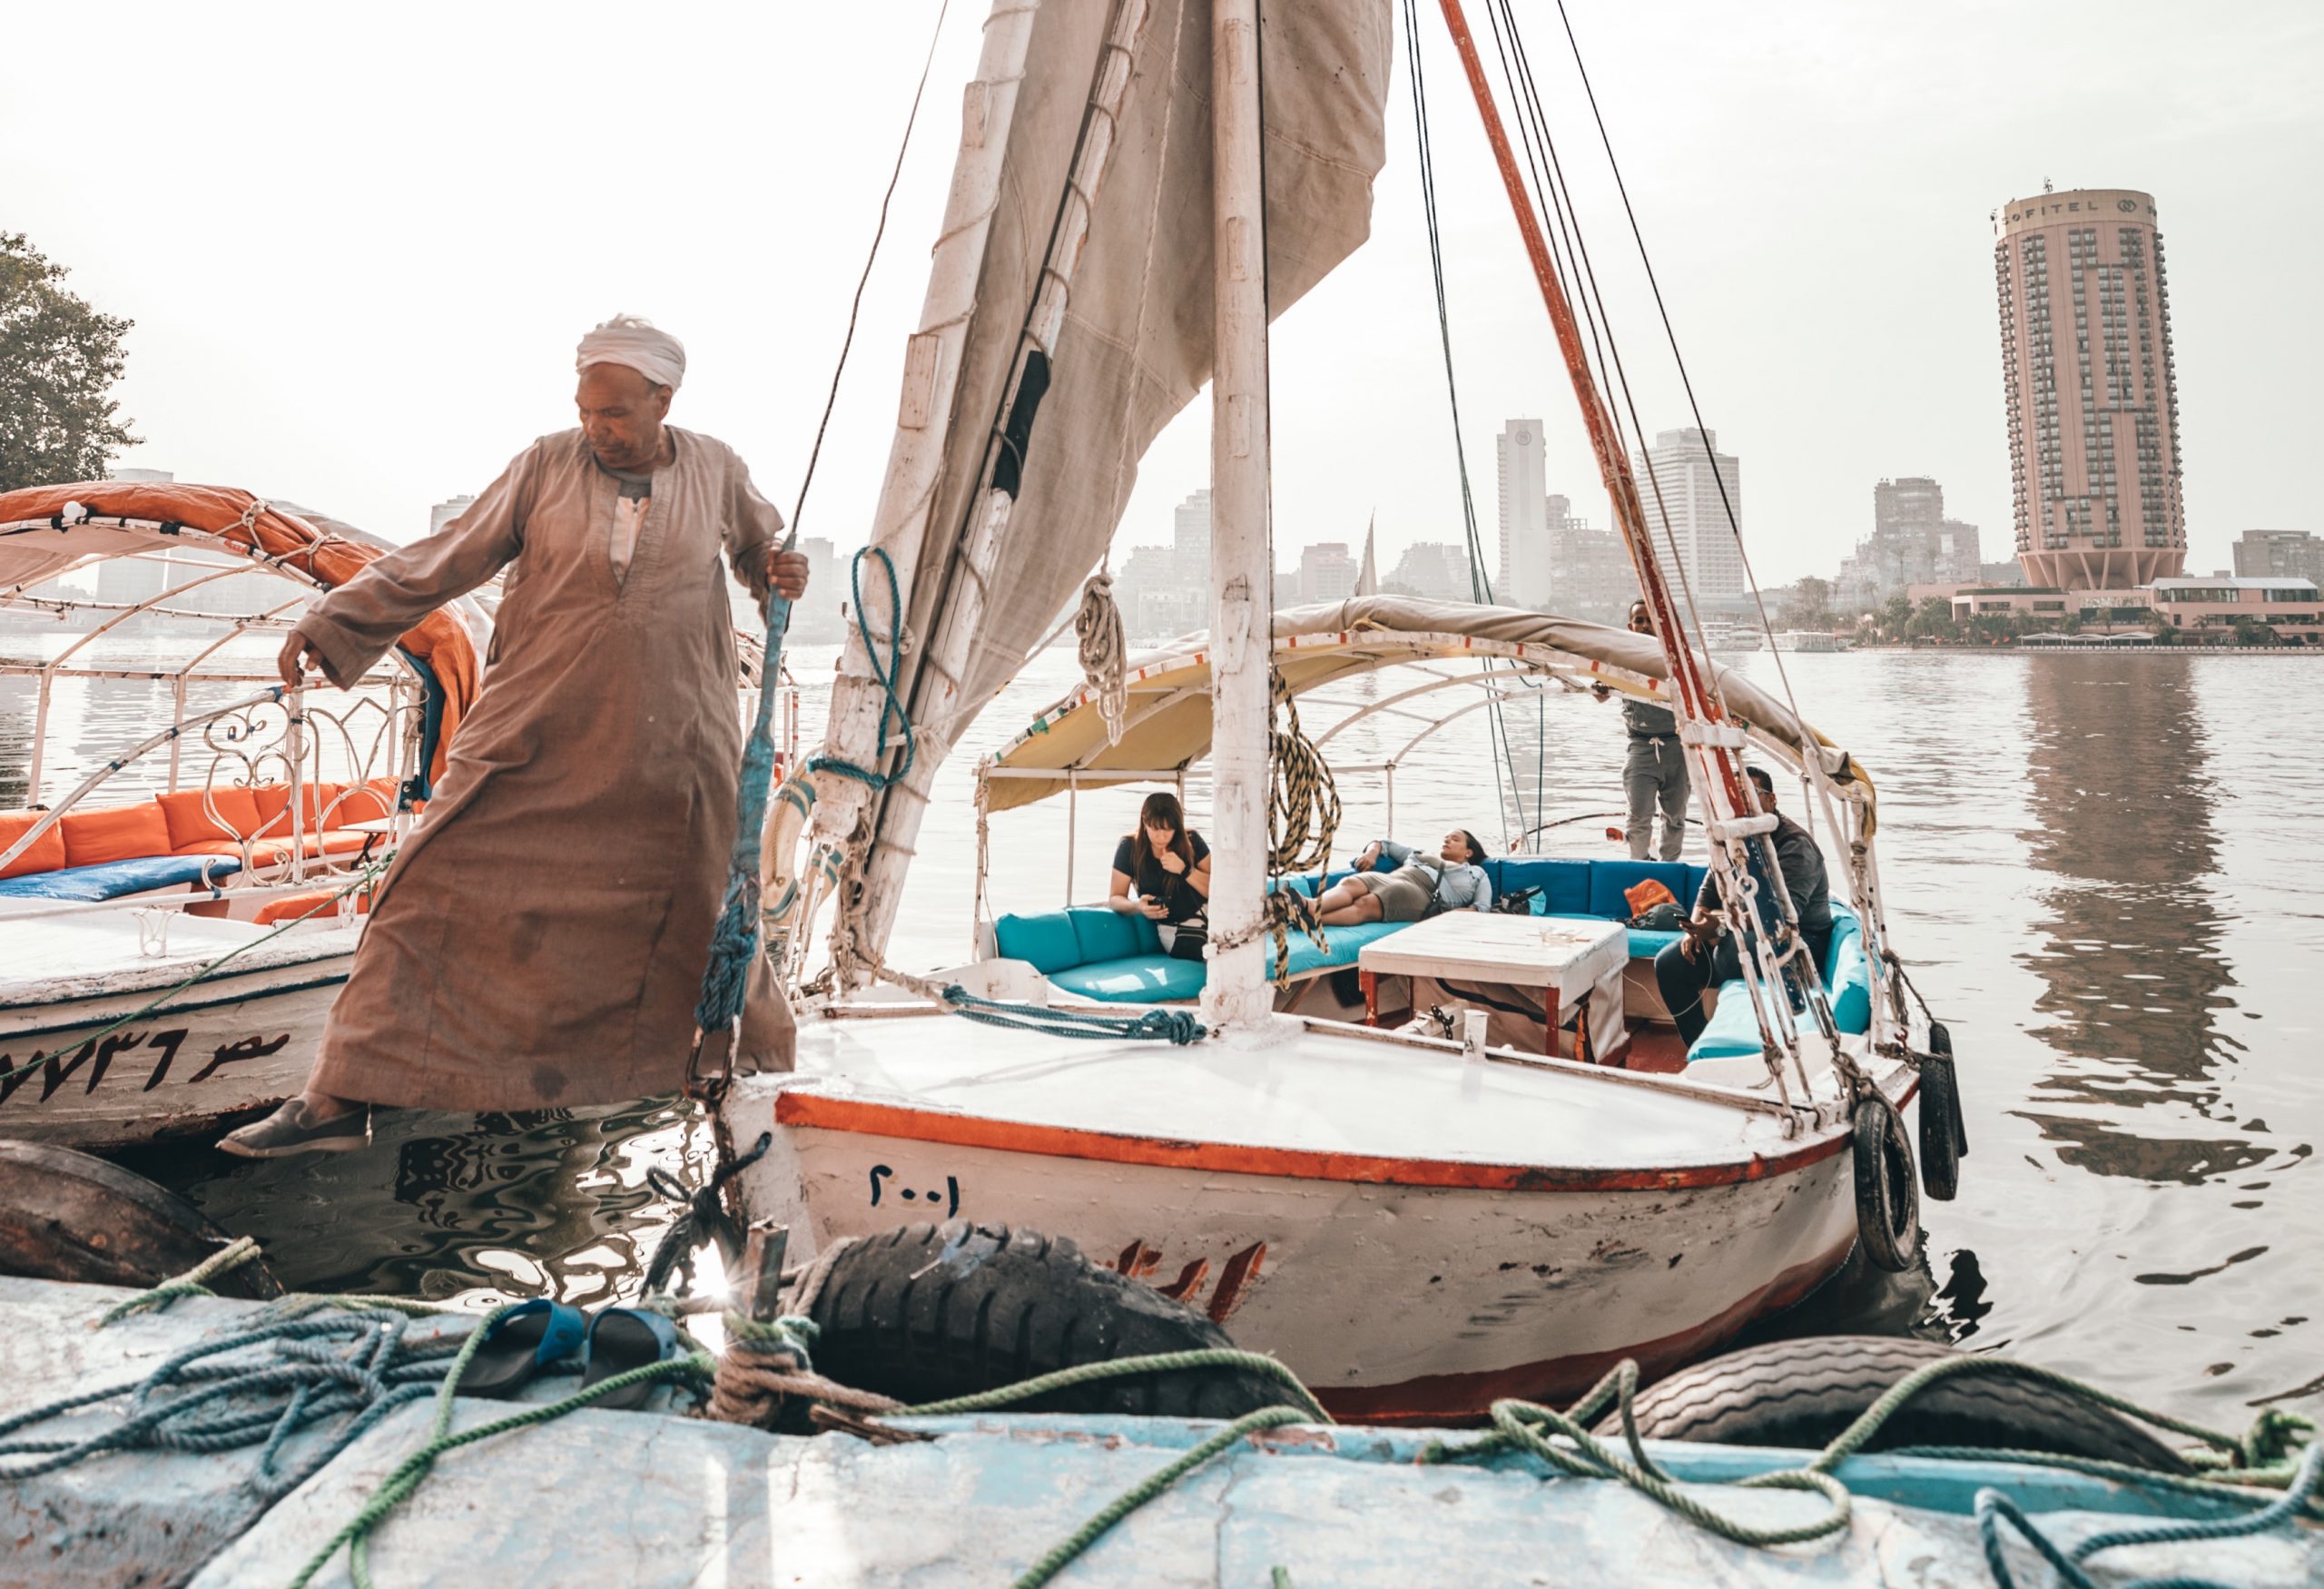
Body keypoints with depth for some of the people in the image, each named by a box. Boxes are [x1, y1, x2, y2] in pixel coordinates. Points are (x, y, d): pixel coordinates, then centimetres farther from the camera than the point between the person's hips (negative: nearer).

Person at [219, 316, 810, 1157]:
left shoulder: (716, 471, 5)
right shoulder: (546, 466, 1)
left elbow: (759, 547, 24)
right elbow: (442, 560, 3)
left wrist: (781, 575, 0)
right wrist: (332, 624, -1)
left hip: (672, 757, 1)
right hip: (534, 741, 0)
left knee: (707, 917, 10)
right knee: (434, 895, -6)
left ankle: (757, 1064, 32)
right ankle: (343, 1097, 1)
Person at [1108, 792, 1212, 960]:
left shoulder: (1191, 841, -3)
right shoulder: (1130, 848, -7)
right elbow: (1116, 899, -3)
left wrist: (1185, 870, -20)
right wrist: (1138, 907, -25)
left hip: (1206, 913, 2)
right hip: (1173, 928, -2)